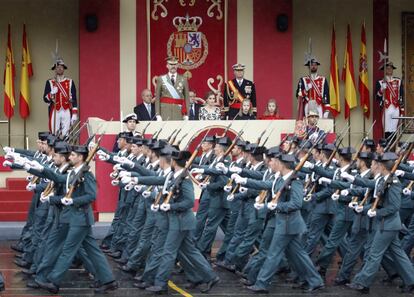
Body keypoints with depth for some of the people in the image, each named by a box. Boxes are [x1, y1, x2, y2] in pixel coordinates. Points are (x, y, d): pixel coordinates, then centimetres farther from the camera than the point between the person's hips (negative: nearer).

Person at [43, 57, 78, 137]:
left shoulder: (70, 82, 9)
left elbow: (74, 99, 6)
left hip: (66, 112, 0)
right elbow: (45, 99, 3)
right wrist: (52, 93, -17)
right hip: (55, 112, 0)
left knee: (66, 135, -4)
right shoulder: (50, 82, 7)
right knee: (54, 135, -4)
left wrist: (74, 114, -1)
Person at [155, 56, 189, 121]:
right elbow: (157, 98, 5)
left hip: (179, 113, 1)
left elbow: (187, 98, 9)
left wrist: (186, 115, 2)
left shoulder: (183, 80, 9)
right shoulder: (161, 79, 7)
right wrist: (158, 115, -3)